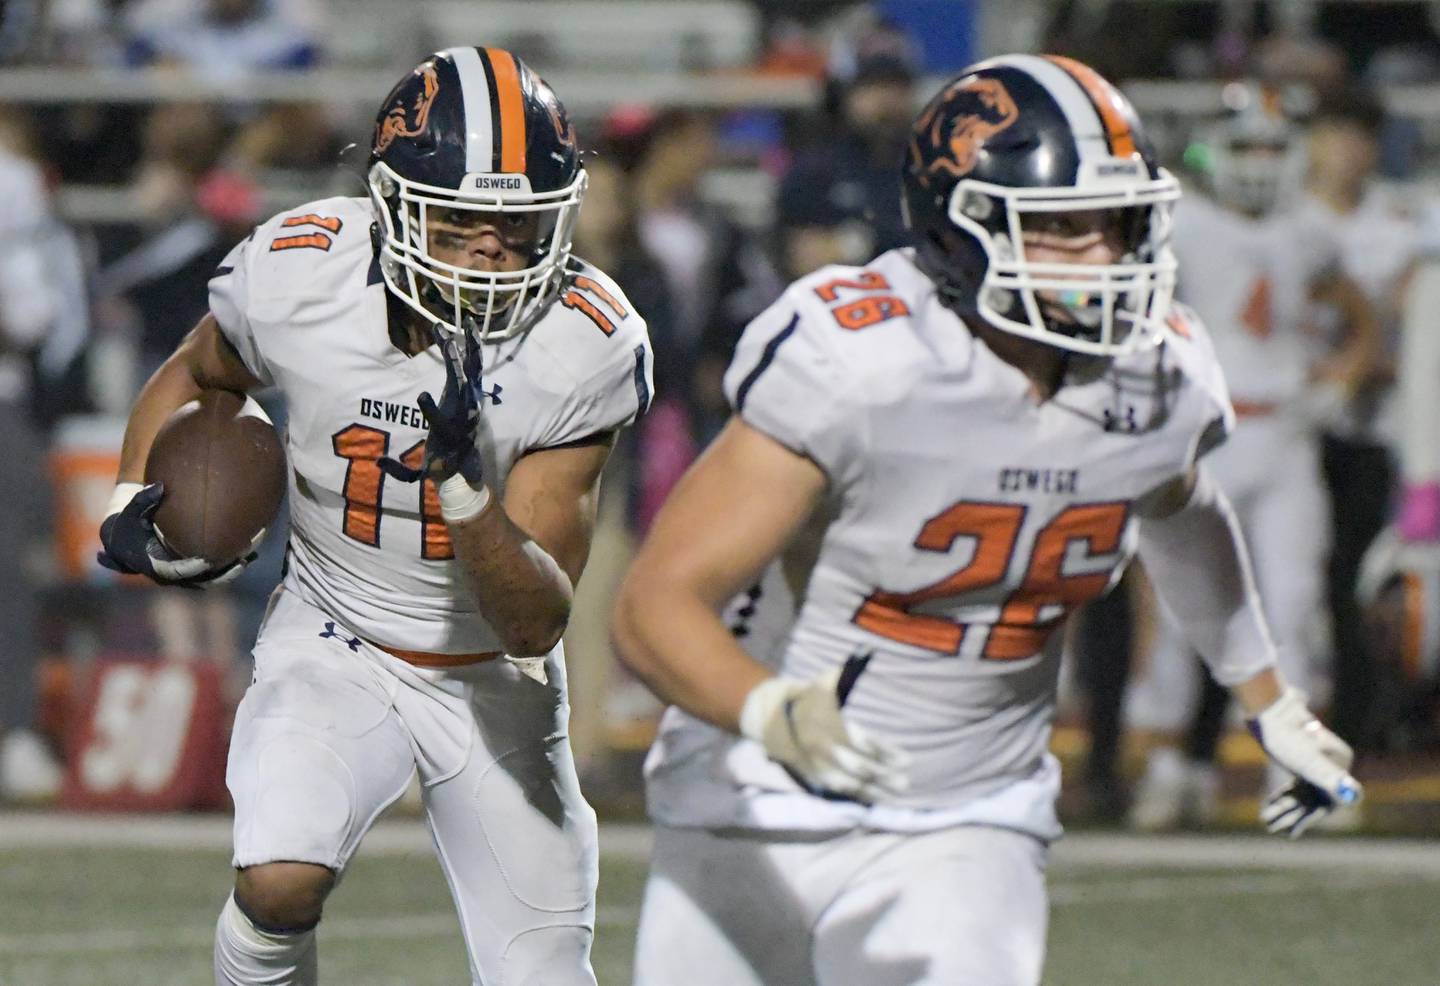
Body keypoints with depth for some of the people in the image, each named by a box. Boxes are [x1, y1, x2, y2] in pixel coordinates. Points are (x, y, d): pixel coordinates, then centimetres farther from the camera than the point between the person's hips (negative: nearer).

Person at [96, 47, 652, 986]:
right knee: (280, 882, -29)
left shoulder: (586, 347, -22)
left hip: (493, 679, 1)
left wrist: (465, 485, -39)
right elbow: (194, 377, 8)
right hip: (335, 650, -1)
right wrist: (134, 501, -9)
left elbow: (538, 624, -23)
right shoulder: (297, 277, -19)